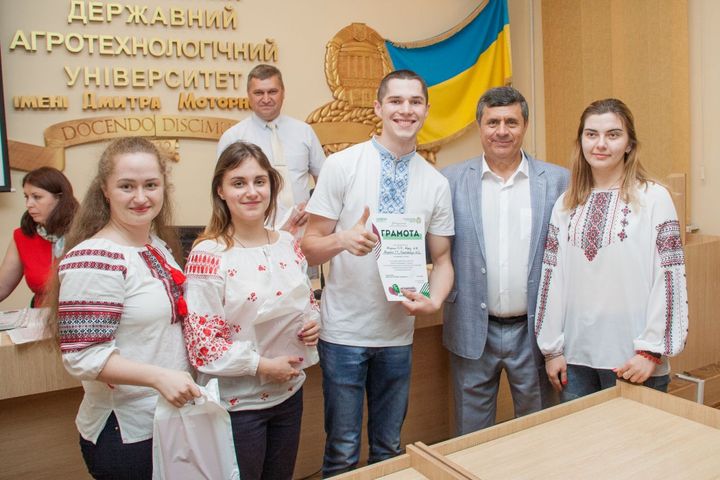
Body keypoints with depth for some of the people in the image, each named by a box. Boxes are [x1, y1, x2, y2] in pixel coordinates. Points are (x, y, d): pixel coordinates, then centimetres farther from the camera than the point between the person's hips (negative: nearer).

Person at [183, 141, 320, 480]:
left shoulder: (289, 244, 0)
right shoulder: (208, 256, -17)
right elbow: (201, 341, -17)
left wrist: (313, 321, -6)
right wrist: (263, 366, -20)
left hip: (290, 392, 6)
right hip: (238, 402, -5)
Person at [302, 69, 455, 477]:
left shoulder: (436, 183, 2)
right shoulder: (342, 165, -7)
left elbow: (442, 257, 7)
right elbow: (310, 247, -5)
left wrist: (434, 300, -13)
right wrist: (342, 239, -27)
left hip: (399, 334, 3)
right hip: (344, 332, -3)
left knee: (389, 447, 19)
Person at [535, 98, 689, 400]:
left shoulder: (654, 198, -6)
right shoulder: (566, 204, 5)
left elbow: (669, 278, -8)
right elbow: (552, 276, 4)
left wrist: (651, 350, -10)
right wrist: (551, 348, 4)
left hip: (633, 360, -3)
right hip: (575, 356, 4)